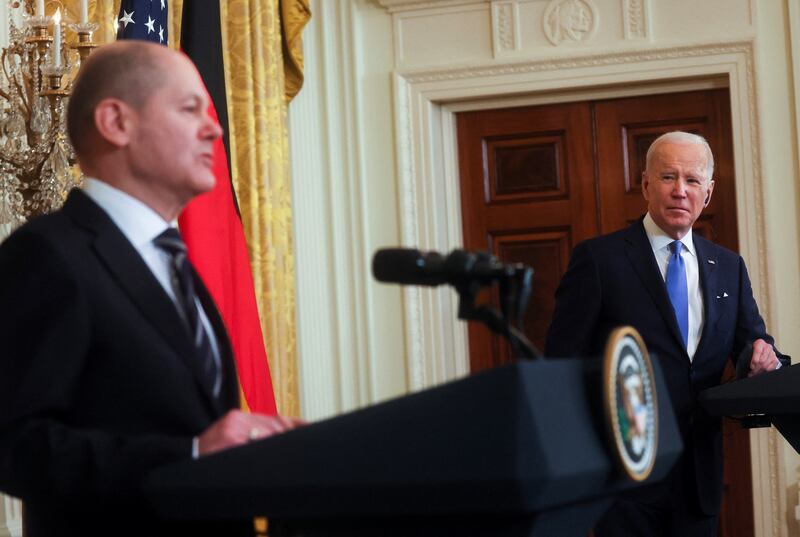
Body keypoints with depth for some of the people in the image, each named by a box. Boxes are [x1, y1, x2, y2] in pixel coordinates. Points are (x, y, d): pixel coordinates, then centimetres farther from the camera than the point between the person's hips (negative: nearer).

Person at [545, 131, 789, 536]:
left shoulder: (728, 267, 12)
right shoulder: (598, 259, -4)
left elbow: (752, 342, 12)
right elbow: (563, 363, -5)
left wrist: (764, 356, -13)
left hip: (699, 472, 5)